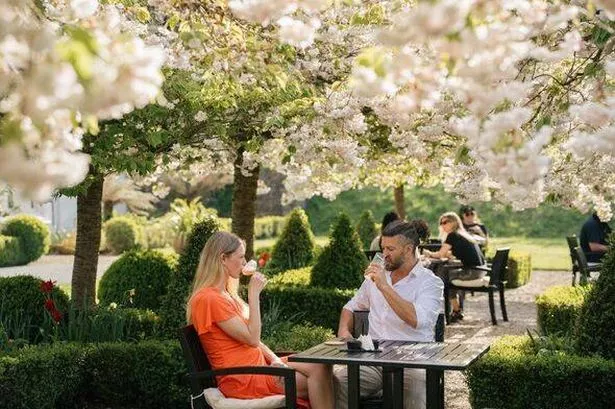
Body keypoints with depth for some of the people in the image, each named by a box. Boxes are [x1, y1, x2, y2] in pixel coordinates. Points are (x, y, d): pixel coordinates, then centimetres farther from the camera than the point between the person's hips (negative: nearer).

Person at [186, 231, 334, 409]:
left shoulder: (225, 294, 15)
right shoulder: (209, 299, -17)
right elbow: (252, 338, -17)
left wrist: (275, 360, -1)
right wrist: (254, 294, -15)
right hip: (242, 378, -9)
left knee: (321, 367, -7)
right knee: (317, 374, -12)